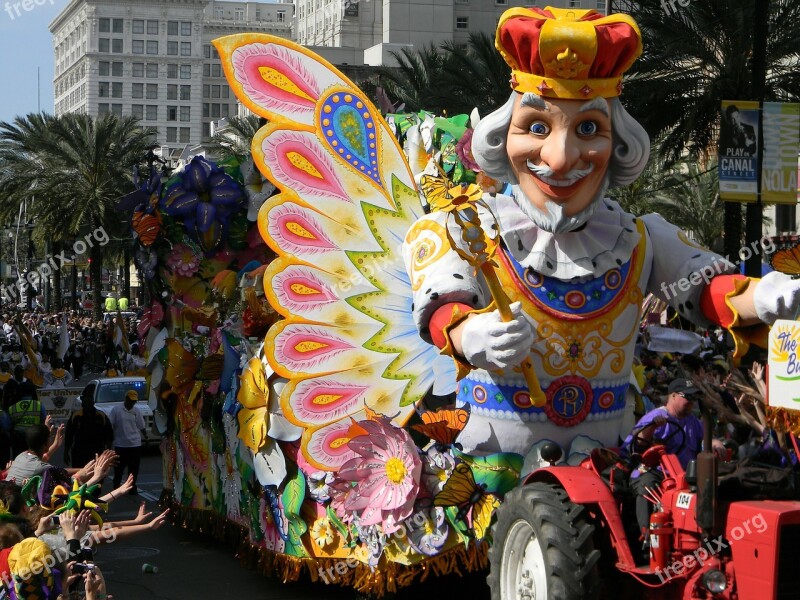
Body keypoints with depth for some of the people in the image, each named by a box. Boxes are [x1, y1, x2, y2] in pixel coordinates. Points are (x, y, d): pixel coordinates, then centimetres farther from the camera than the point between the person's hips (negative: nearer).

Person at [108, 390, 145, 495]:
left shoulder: (136, 411, 6)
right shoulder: (116, 410, -3)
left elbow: (141, 427, 12)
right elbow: (110, 426, -1)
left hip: (135, 444, 2)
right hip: (120, 444, -2)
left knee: (134, 468, 4)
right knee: (119, 468, 4)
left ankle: (132, 486, 13)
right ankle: (116, 486, 16)